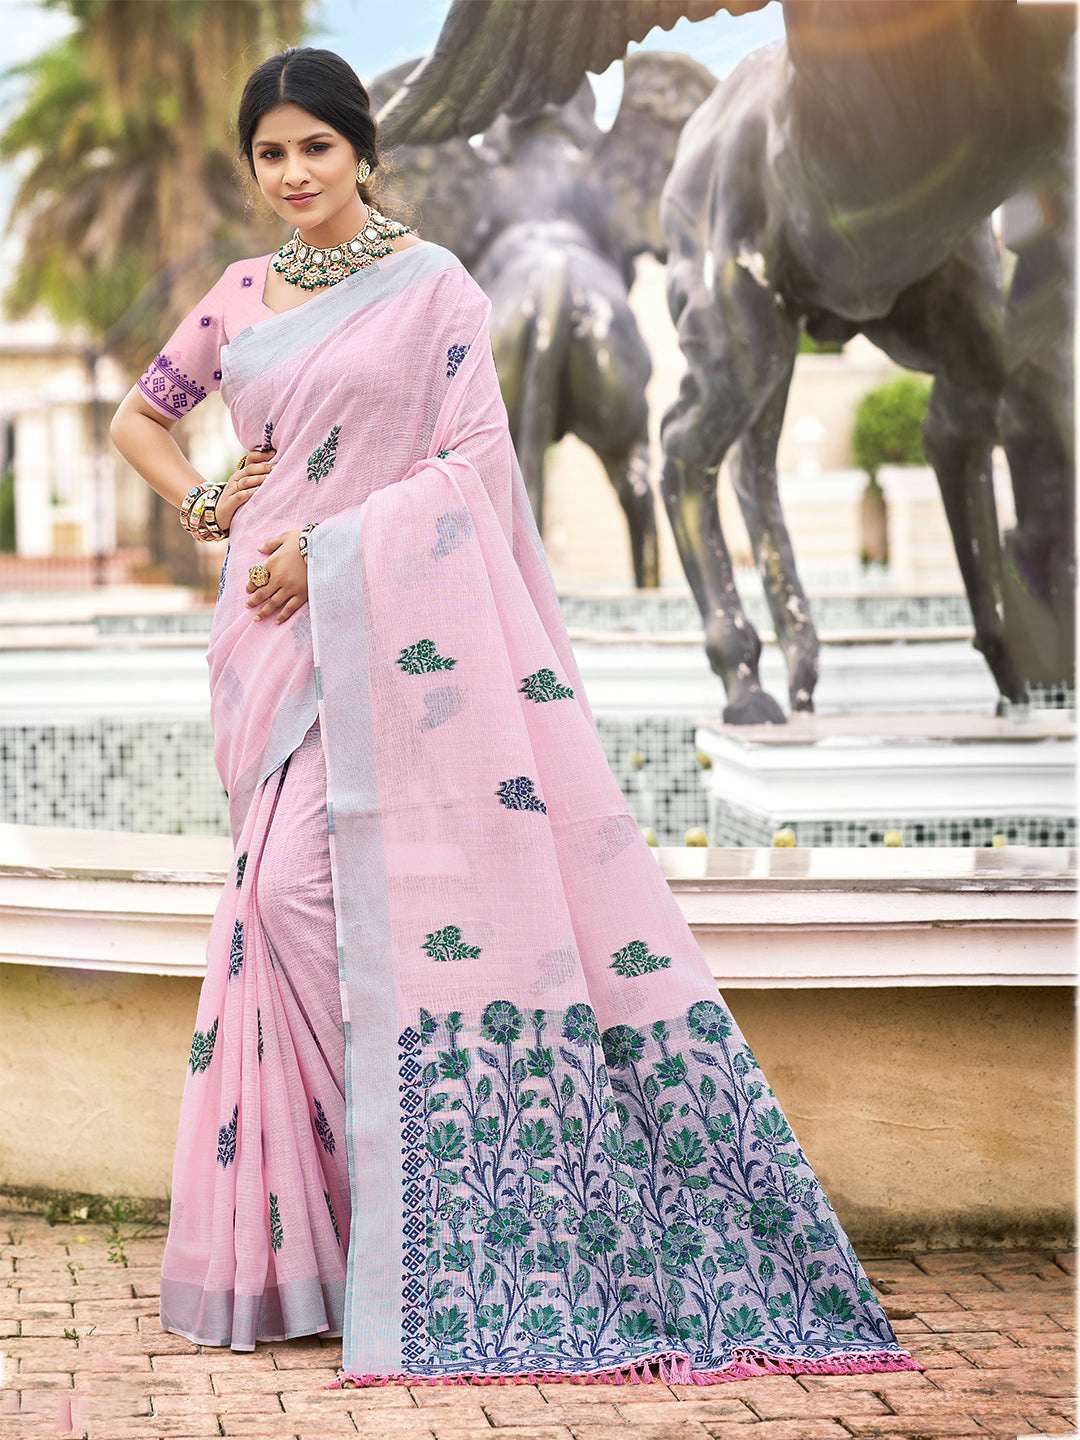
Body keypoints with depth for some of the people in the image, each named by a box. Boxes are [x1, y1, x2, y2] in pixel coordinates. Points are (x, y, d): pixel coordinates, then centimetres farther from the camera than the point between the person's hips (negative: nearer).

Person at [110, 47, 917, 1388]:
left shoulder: (431, 286, 2)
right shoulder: (240, 298, 15)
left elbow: (474, 458, -5)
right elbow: (137, 414, 28)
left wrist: (330, 544, -11)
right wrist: (204, 505, 10)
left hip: (399, 614, -4)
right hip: (277, 626, 4)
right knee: (289, 887, -3)